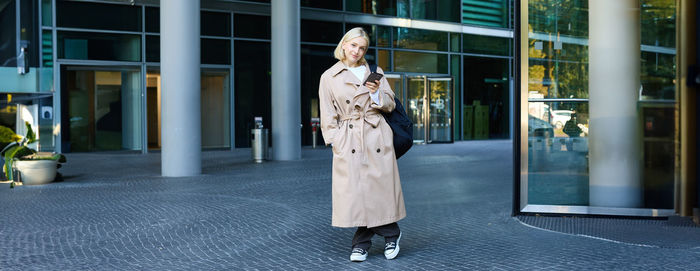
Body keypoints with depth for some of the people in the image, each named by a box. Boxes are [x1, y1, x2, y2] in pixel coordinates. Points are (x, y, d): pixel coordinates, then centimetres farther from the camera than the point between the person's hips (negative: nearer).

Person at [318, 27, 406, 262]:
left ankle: (362, 241, 17)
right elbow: (328, 115, 7)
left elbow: (389, 105, 11)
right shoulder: (329, 77, 9)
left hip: (377, 136, 1)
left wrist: (376, 93, -8)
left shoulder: (375, 72, 12)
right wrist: (335, 141, -4)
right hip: (348, 142, 0)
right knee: (354, 192, -3)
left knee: (379, 187, -3)